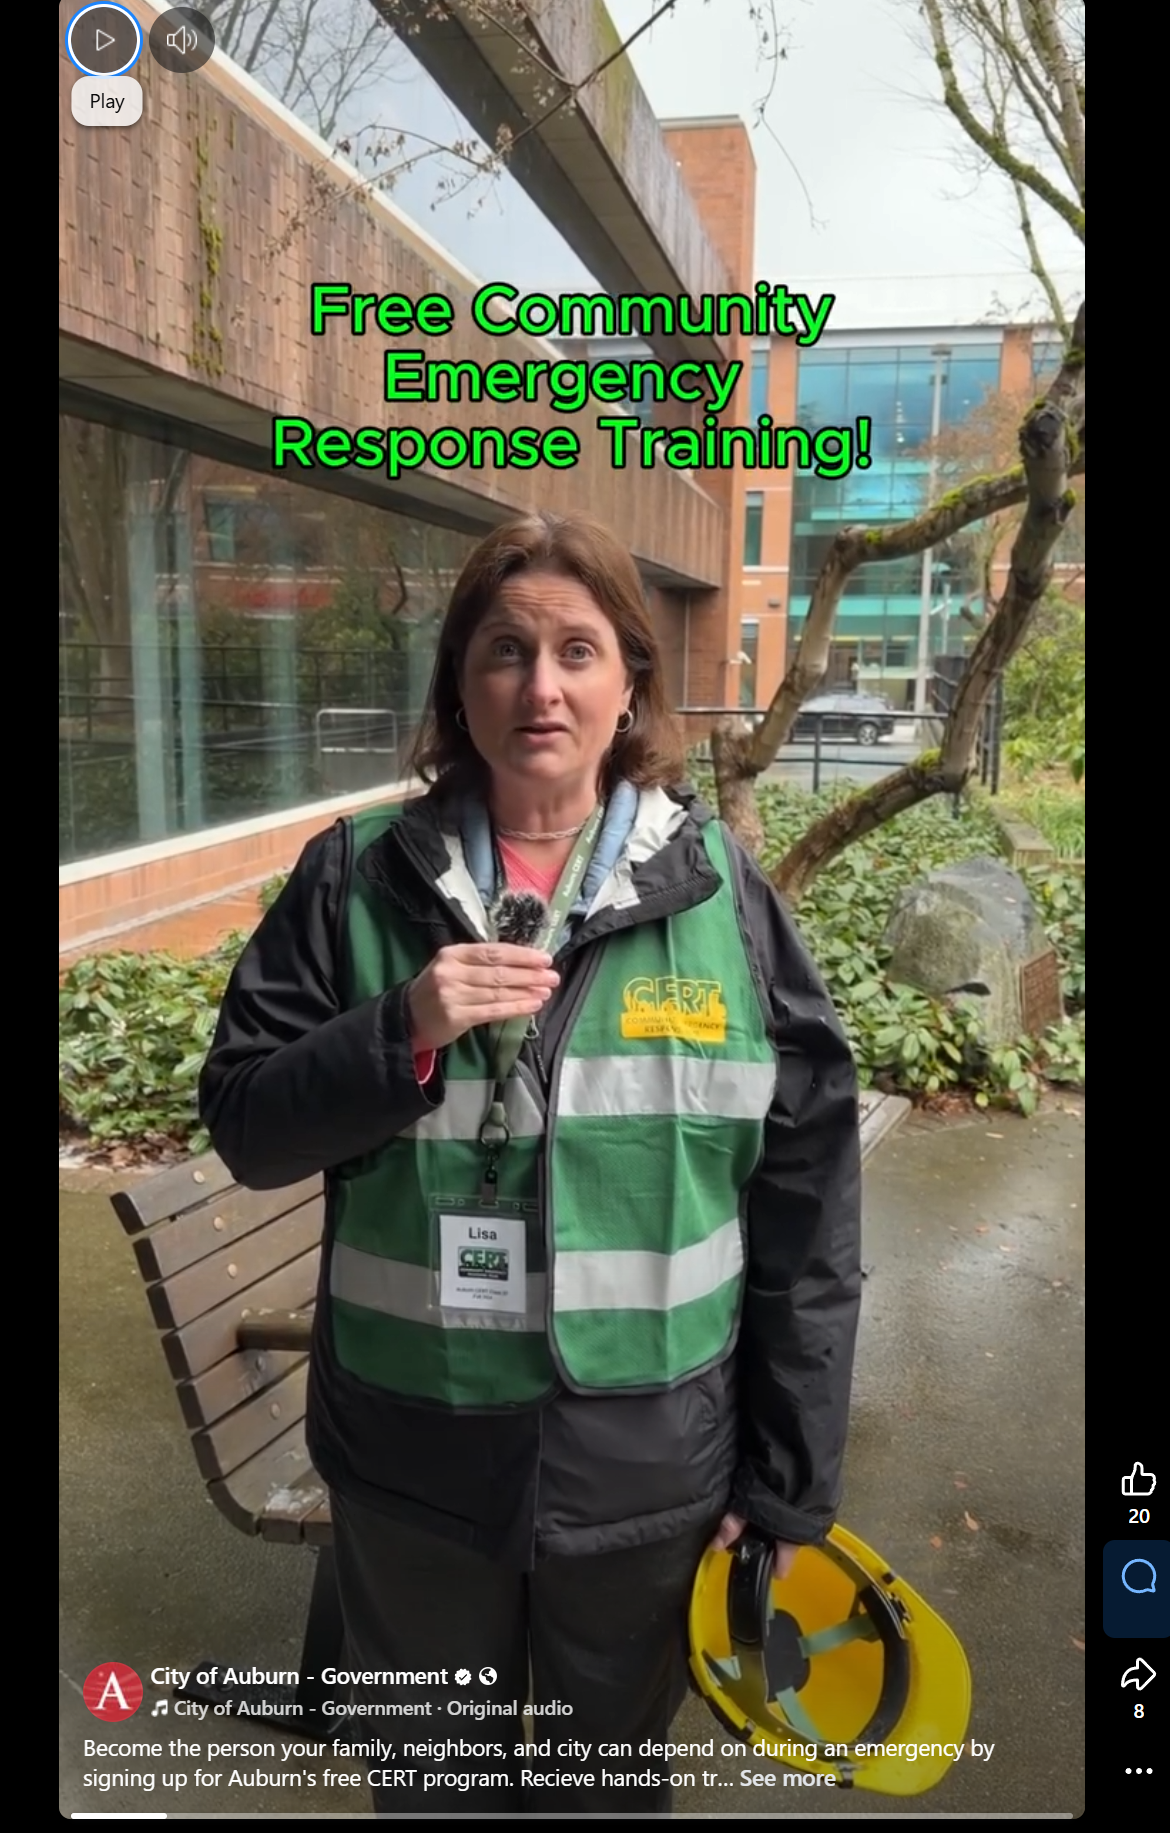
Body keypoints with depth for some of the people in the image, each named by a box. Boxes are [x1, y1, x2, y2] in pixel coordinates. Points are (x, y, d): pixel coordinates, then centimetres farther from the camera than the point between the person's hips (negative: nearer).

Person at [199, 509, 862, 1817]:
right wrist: (403, 1033, -24)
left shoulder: (720, 890, -8)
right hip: (413, 1461, 1)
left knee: (614, 1772, 25)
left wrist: (792, 1480, -3)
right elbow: (244, 1125, -5)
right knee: (435, 1776, 25)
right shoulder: (357, 882, -7)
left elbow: (808, 1202, -5)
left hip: (645, 1468, 0)